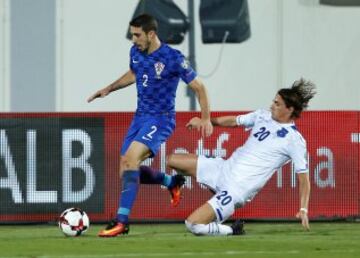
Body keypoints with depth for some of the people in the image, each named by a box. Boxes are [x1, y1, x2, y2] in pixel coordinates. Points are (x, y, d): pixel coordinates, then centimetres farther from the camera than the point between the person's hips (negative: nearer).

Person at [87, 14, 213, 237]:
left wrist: (206, 118, -12)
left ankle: (122, 222, -29)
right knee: (127, 171, 9)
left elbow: (198, 87, -7)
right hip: (140, 117, 8)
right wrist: (109, 89, 18)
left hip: (161, 119, -8)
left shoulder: (173, 59, -17)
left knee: (131, 159, -28)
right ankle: (172, 182, 35)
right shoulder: (136, 53, 2)